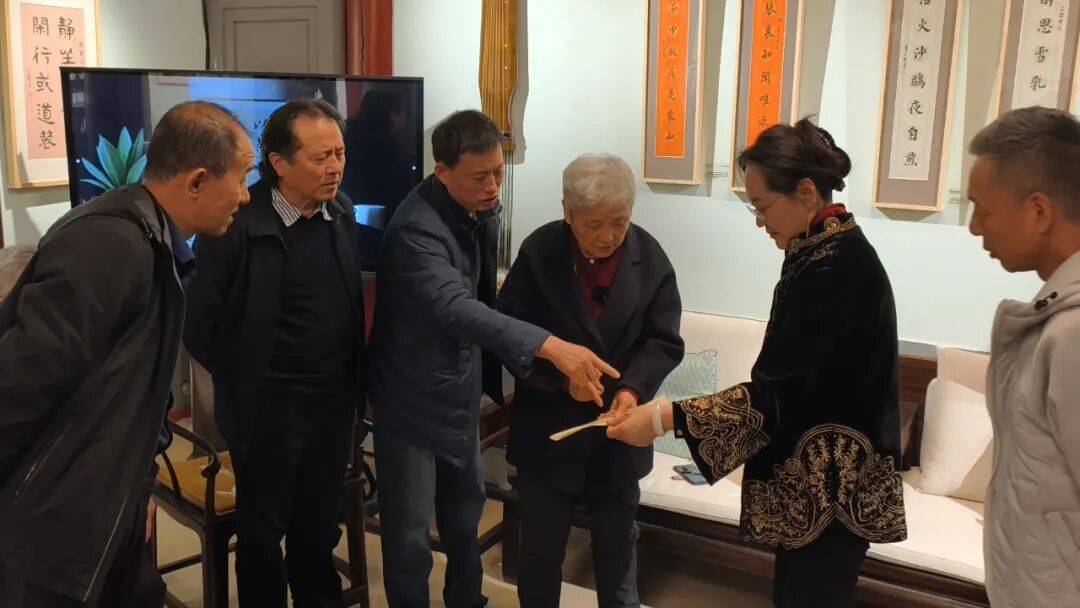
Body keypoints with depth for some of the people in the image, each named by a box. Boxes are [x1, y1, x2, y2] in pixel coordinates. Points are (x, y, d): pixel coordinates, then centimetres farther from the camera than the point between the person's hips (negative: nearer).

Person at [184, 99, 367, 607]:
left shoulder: (341, 212, 1)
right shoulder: (238, 224, -18)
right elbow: (199, 321, -11)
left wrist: (352, 380, 8)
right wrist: (242, 383, -2)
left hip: (335, 400, 5)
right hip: (269, 407, -5)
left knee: (320, 523, 19)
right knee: (262, 527, 13)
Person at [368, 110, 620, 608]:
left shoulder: (482, 210, -1)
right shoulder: (417, 228, -27)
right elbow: (455, 308, -42)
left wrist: (494, 378, 10)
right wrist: (552, 346, -52)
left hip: (461, 389, 8)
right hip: (413, 397, -7)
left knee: (466, 510, 22)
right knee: (410, 533, 4)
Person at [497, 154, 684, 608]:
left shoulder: (651, 258, -7)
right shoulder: (538, 252, -10)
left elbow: (664, 341, -6)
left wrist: (633, 388, -23)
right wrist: (561, 373, -22)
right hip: (548, 427, -1)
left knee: (618, 543, 20)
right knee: (540, 546, 15)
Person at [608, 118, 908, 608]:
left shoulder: (833, 270, -22)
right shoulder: (826, 251, 7)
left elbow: (773, 394, -25)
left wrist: (665, 418, -24)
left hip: (830, 487, -9)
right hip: (816, 477, 9)